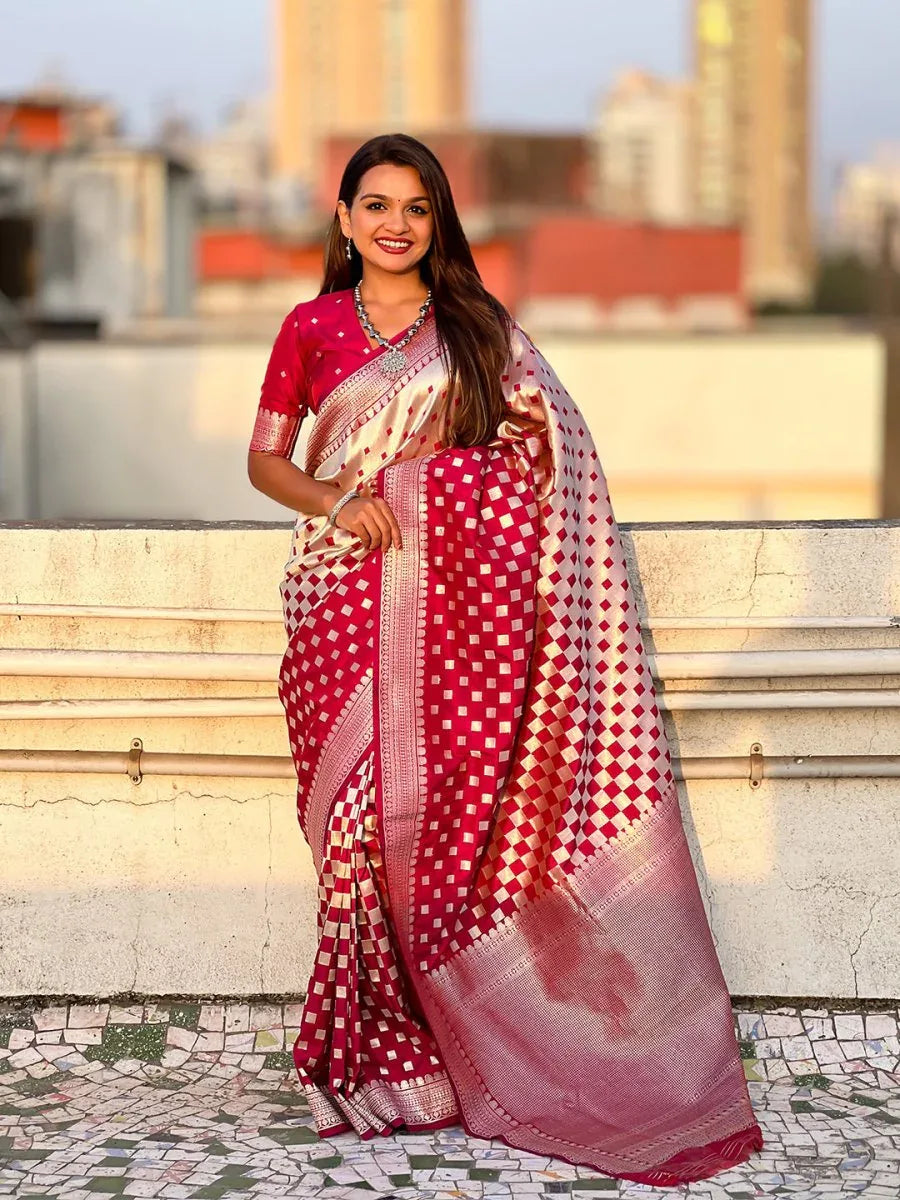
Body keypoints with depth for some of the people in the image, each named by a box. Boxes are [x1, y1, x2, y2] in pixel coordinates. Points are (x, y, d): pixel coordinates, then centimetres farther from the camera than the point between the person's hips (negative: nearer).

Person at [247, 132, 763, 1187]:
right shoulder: (312, 327, 12)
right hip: (351, 595, 0)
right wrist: (331, 498, -6)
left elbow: (550, 451, 11)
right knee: (372, 808, -5)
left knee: (458, 801, -6)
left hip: (460, 592, 0)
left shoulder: (481, 329, 12)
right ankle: (380, 1052, 4)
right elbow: (265, 459, 11)